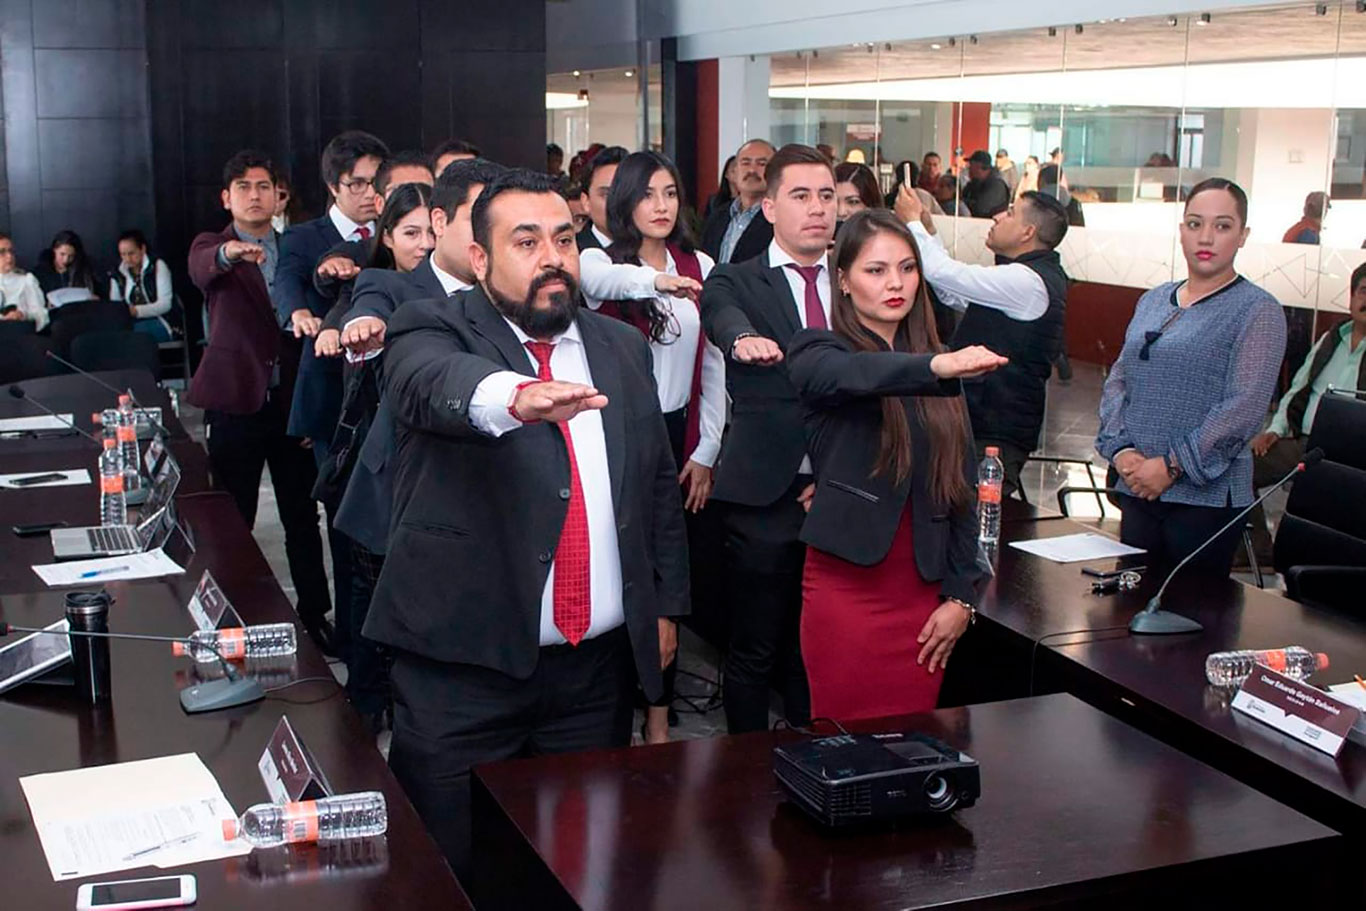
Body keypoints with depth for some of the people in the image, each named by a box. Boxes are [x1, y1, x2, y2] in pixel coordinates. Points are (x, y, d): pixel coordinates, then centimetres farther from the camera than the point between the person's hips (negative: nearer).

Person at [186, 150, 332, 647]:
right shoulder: (210, 248, 3)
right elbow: (203, 270, -22)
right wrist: (231, 253, -46)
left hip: (291, 401, 3)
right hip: (236, 401, -3)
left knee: (303, 517, 9)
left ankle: (313, 613, 19)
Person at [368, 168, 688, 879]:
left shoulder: (621, 347, 11)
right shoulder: (432, 332, -5)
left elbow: (659, 482, 17)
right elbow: (434, 380, -29)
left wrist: (666, 604, 12)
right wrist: (515, 395, -50)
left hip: (598, 666, 4)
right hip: (464, 663, -4)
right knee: (451, 876, 4)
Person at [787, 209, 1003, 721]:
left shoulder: (938, 363, 11)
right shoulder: (817, 353, -3)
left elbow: (962, 482, 11)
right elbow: (858, 375, -27)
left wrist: (961, 595, 4)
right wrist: (936, 367, -47)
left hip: (925, 593, 4)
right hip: (847, 588, -4)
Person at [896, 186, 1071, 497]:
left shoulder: (1028, 281, -18)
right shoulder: (1036, 275, 17)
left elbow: (945, 273, -18)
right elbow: (955, 296, 22)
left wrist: (913, 221, -2)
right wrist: (929, 232, 17)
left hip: (994, 435, -11)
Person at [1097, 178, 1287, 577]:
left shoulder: (1258, 311, -6)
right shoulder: (1153, 302, 13)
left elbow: (1244, 407, -14)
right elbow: (1118, 380, 11)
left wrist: (1172, 466, -16)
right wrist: (1120, 449, -5)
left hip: (1207, 496, -5)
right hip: (1137, 490, 5)